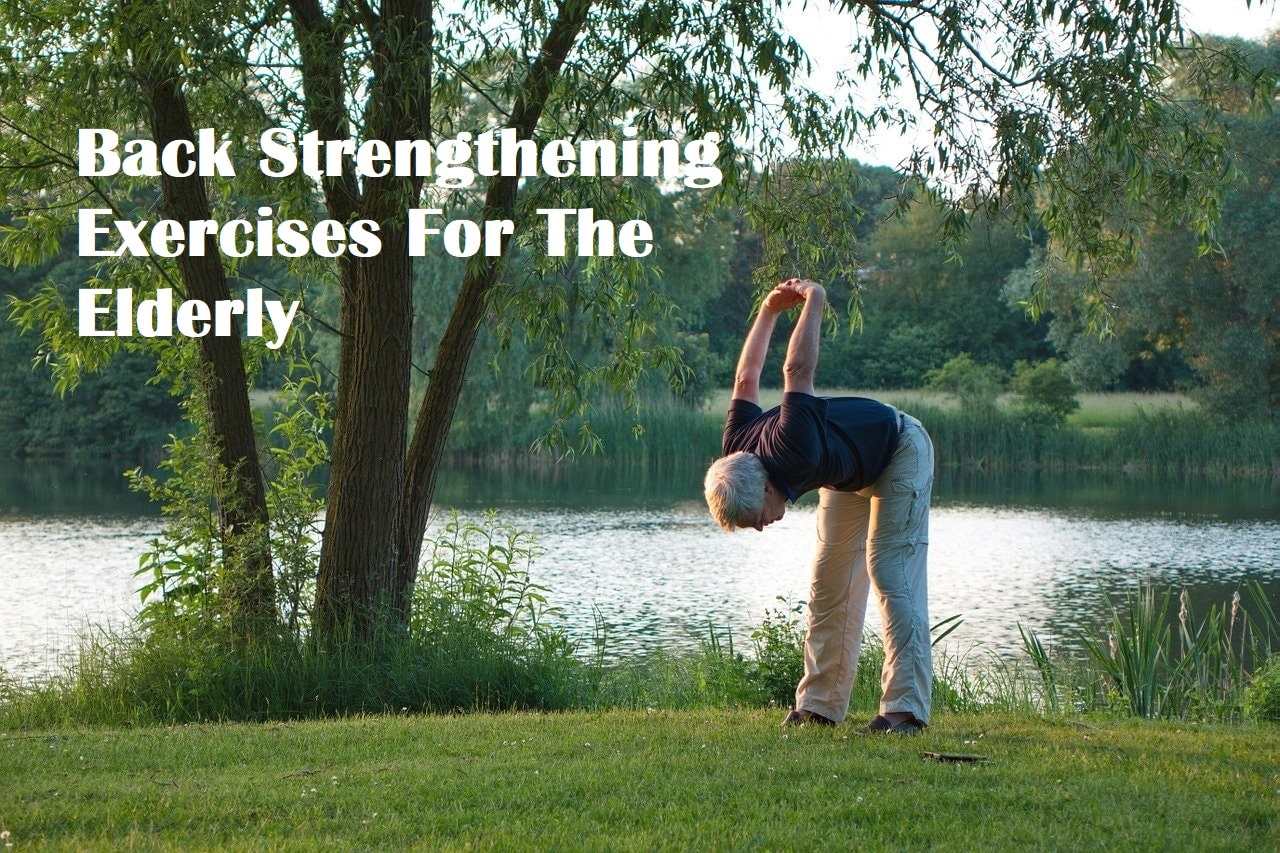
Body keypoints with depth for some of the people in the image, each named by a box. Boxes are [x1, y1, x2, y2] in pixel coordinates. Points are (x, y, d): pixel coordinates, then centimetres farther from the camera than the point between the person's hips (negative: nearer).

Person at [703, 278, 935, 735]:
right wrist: (769, 310, 2)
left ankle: (905, 709, -24)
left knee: (891, 575, -18)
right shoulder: (736, 451, -19)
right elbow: (746, 379, -3)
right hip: (849, 473, 8)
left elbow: (797, 371, -39)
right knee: (829, 585, 3)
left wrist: (813, 302, -25)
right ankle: (819, 705, 5)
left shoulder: (792, 453, -43)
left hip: (899, 452, -8)